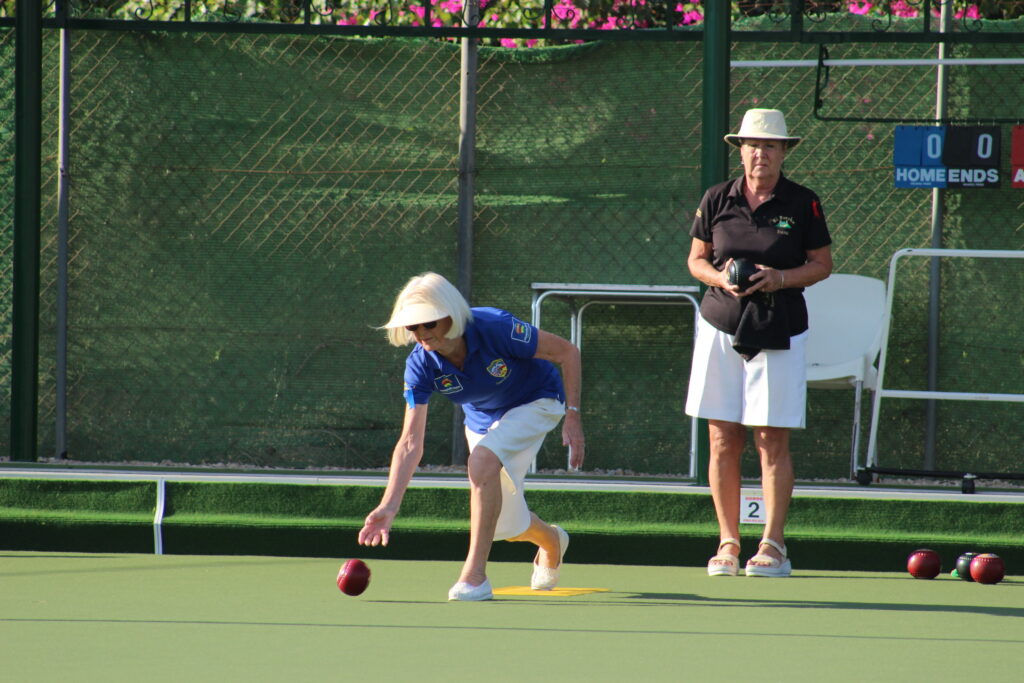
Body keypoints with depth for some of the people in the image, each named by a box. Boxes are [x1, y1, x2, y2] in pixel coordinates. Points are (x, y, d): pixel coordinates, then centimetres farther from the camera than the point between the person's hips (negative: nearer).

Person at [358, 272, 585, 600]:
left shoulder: (496, 328, -35)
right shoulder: (421, 365, -24)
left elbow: (567, 352, -22)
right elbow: (410, 443, -23)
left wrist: (573, 416, -25)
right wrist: (388, 506, -33)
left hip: (536, 402, -5)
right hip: (483, 421, 5)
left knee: (483, 462, -33)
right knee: (506, 524, 9)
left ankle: (475, 574, -26)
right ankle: (551, 541, 47)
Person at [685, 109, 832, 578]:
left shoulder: (802, 204, 0)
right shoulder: (716, 200, 5)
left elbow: (822, 264, 5)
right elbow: (696, 259, 12)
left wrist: (781, 278, -12)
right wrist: (719, 278, -10)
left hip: (779, 332, -2)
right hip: (721, 327, 2)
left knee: (772, 441, -3)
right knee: (723, 441, 0)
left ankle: (773, 547, 1)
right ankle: (728, 544, 7)